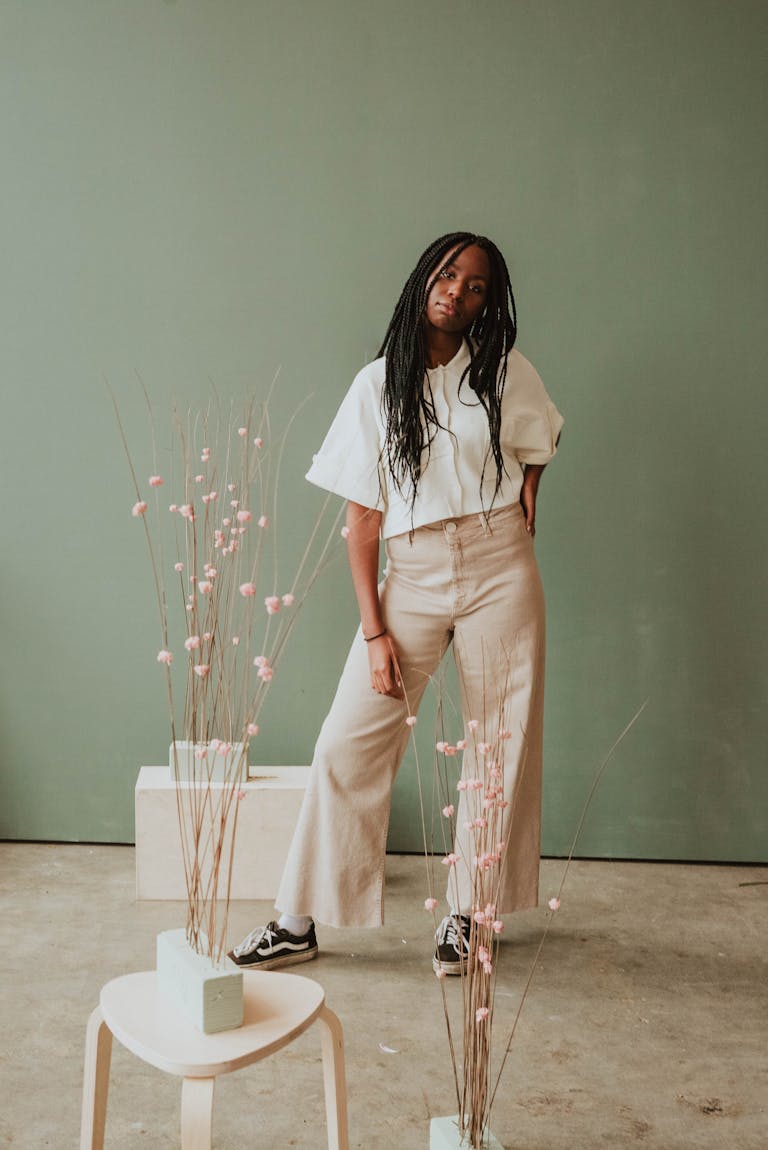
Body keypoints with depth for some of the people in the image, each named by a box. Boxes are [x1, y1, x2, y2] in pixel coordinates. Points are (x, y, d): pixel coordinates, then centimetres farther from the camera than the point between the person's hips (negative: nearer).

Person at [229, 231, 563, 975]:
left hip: (499, 574, 0)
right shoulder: (378, 385, 2)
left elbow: (533, 459, 19)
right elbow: (361, 518, 0)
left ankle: (467, 912, 23)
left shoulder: (505, 374, 3)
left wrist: (518, 536, 4)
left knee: (499, 746, 4)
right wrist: (374, 632, -5)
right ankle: (300, 922, 8)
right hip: (411, 578, 0)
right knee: (349, 741, -3)